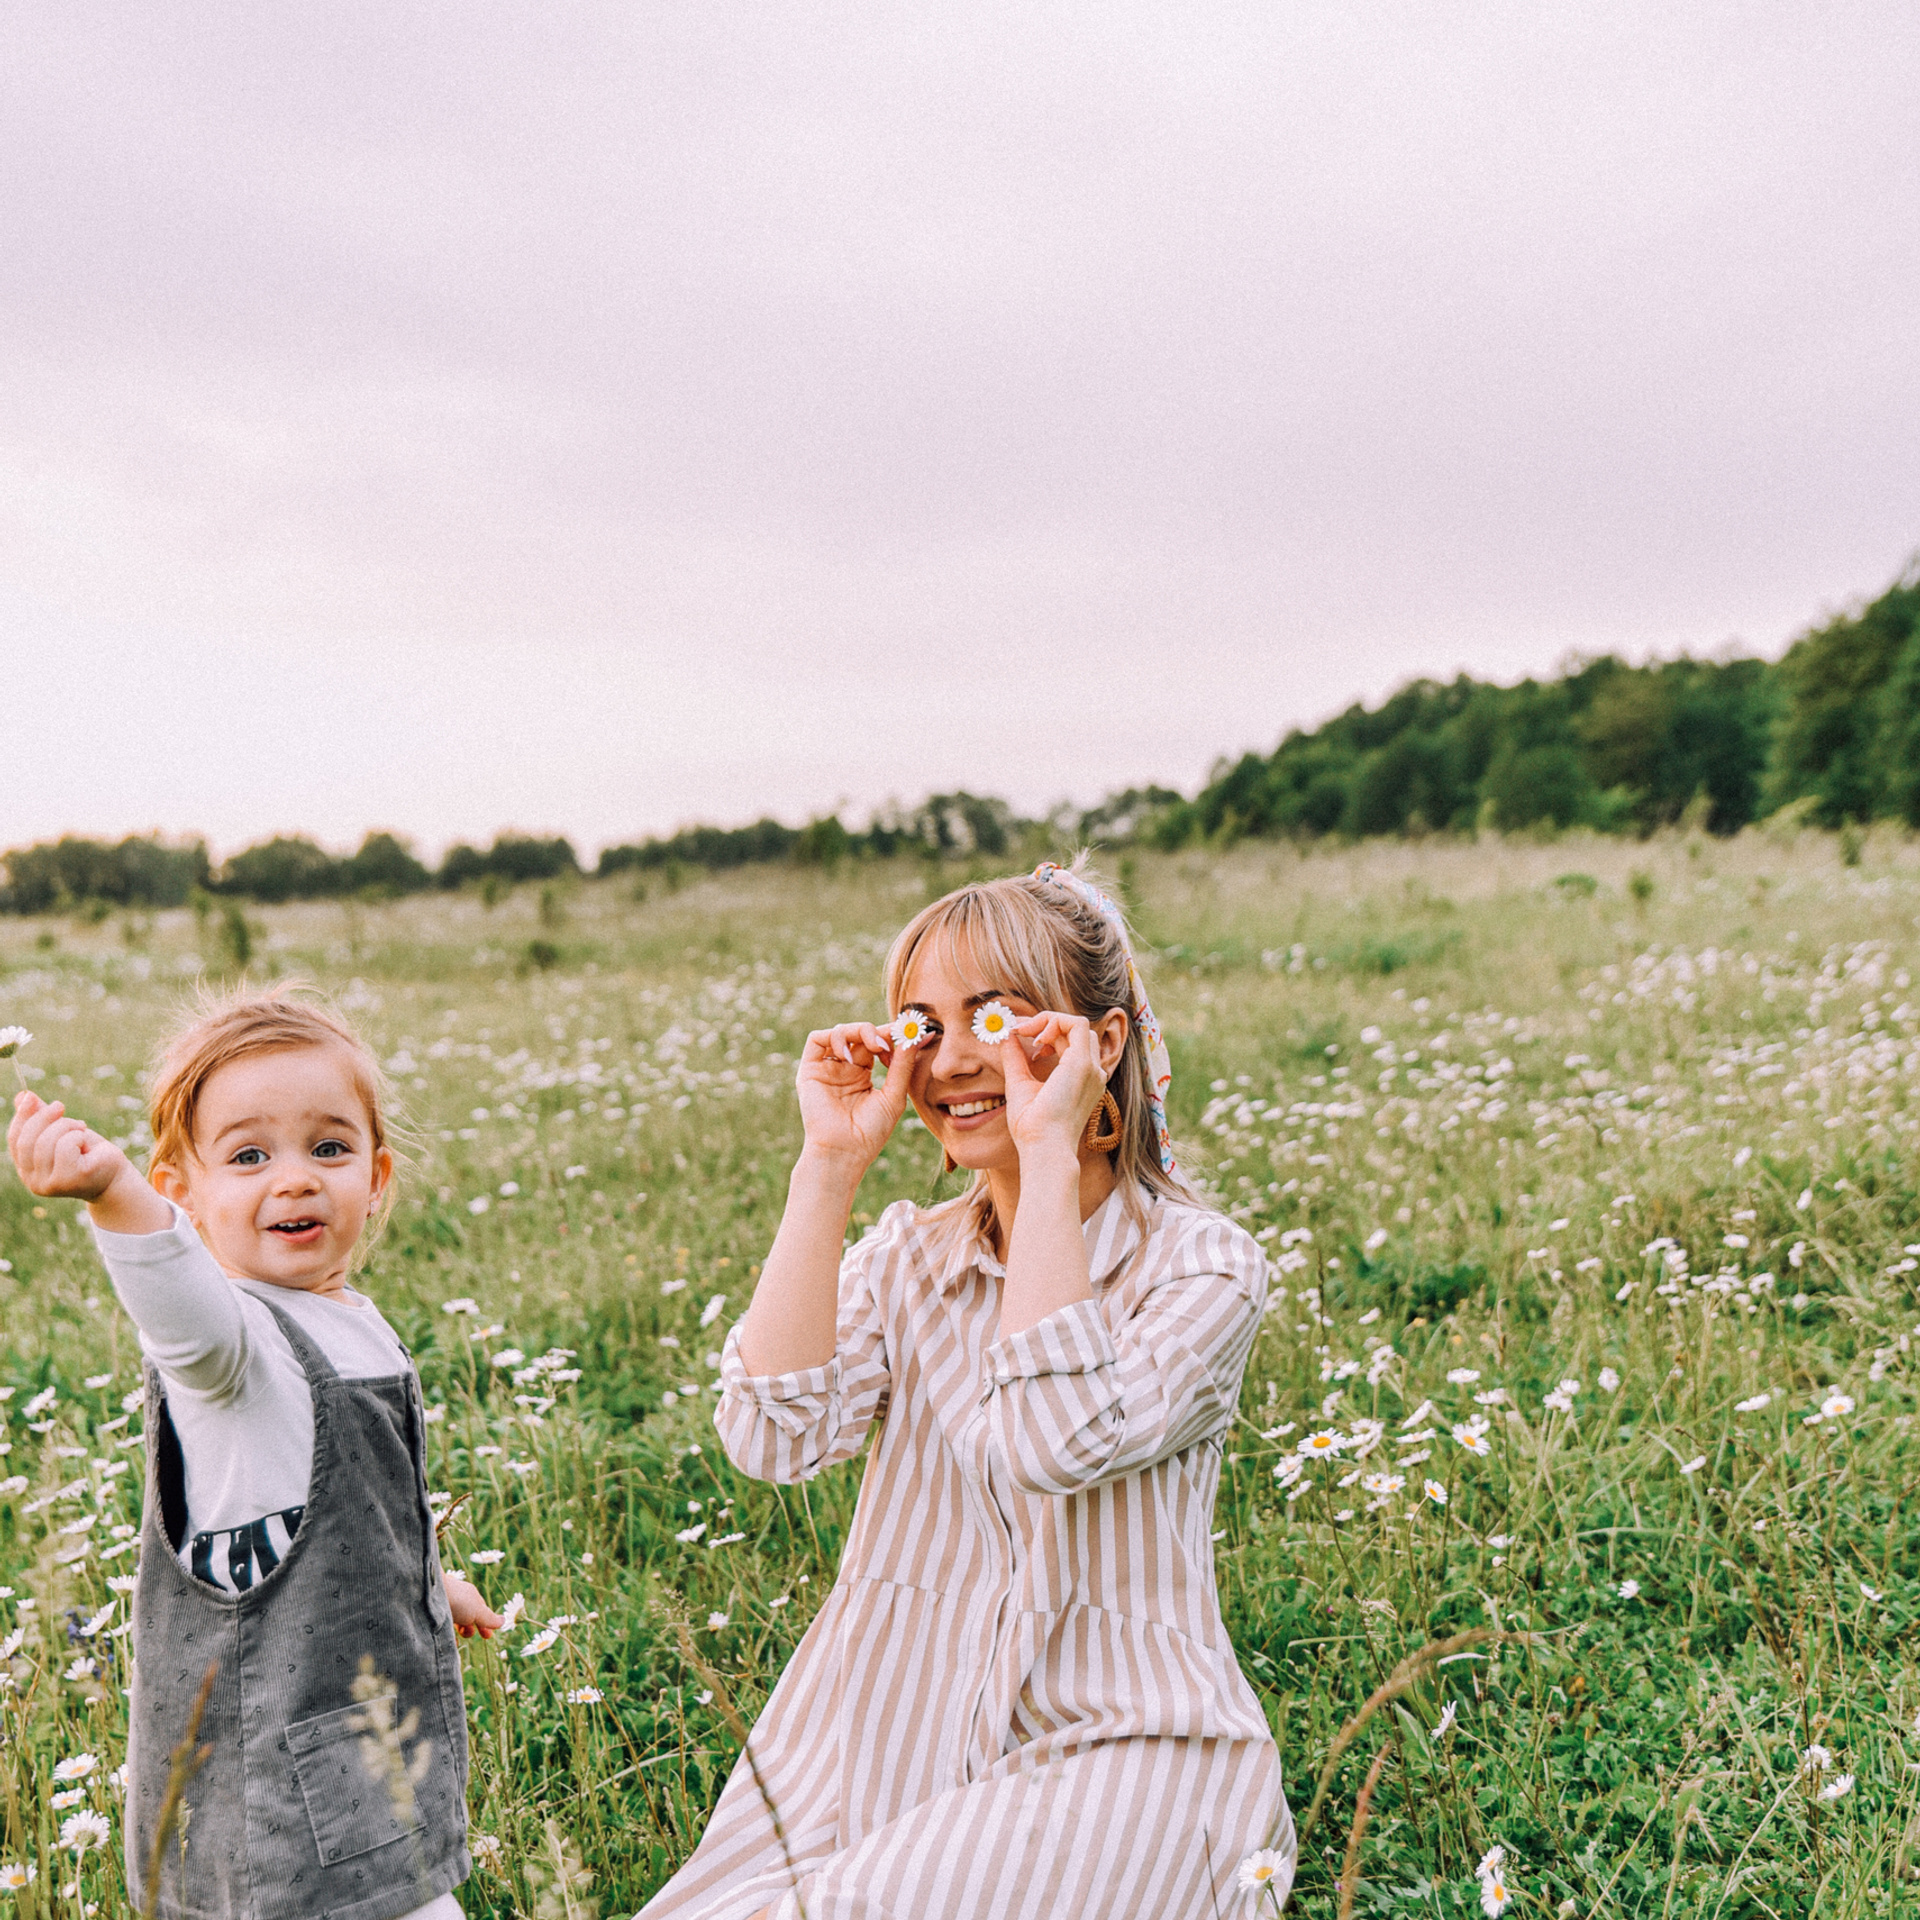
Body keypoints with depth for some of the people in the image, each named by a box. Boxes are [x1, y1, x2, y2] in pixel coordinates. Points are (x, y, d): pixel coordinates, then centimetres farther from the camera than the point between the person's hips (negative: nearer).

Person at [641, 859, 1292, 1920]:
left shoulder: (1200, 1264, -6)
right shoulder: (907, 1255, 7)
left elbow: (1058, 1443, -25)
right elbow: (772, 1435, -10)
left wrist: (1051, 1156, -21)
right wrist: (829, 1167, -10)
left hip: (1114, 1750, -4)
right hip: (891, 1737, 4)